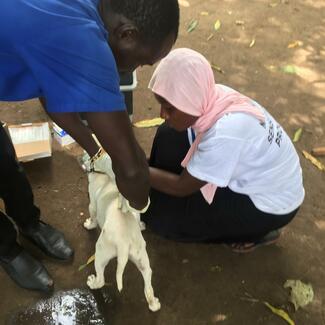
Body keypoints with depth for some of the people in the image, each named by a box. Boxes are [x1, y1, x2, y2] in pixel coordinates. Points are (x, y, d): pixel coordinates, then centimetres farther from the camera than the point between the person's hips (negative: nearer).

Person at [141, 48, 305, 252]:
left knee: (162, 213, -8)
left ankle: (255, 232, 6)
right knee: (169, 138, -6)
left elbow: (182, 187, -23)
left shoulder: (224, 133, -38)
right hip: (250, 175, 7)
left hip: (271, 203, -7)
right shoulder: (211, 99, -17)